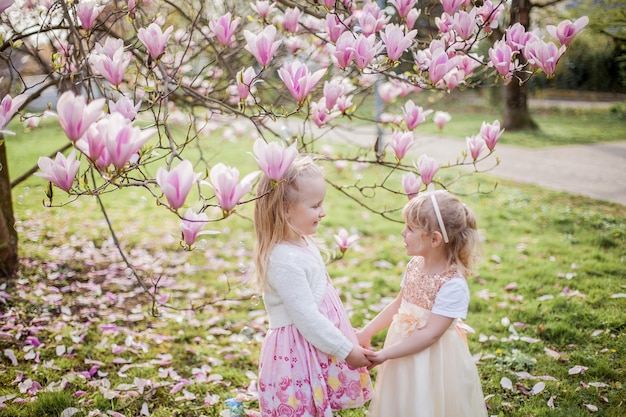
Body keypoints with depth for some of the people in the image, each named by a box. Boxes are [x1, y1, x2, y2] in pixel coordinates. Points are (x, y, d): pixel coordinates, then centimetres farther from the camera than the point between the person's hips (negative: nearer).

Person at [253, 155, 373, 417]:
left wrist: (346, 340, 20)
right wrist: (346, 350, -16)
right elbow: (307, 319, -24)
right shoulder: (286, 261, -27)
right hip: (299, 353, -9)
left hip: (316, 346, 9)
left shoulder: (303, 243, 3)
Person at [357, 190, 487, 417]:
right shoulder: (415, 265, -3)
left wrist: (385, 354, -24)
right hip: (406, 349, 7)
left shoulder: (453, 285, -25)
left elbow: (430, 334, -25)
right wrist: (366, 332, 7)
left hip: (432, 361, -6)